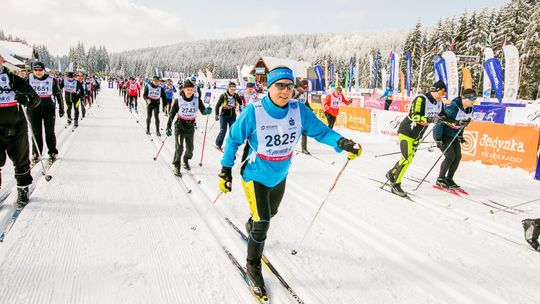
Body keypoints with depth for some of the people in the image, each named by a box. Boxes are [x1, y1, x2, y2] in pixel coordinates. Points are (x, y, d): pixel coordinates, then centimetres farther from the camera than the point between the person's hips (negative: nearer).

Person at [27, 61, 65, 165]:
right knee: (36, 132, 5)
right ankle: (36, 153, 17)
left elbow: (58, 94, 5)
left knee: (49, 132, 3)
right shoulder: (29, 80, 2)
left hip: (49, 108, -1)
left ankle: (53, 153, 15)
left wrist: (61, 108, 4)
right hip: (34, 108, 2)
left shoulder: (51, 80, -1)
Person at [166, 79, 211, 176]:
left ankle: (186, 160, 40)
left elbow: (203, 111, -9)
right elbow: (172, 114, -5)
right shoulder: (179, 100, -12)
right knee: (179, 147, -8)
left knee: (190, 148, 12)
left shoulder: (197, 99, -8)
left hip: (191, 126, 3)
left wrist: (207, 111, -33)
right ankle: (176, 167, 6)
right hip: (180, 126, -2)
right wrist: (168, 127, -7)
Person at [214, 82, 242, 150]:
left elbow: (241, 103, 1)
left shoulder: (236, 96, 0)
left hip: (232, 116, 4)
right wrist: (217, 115, -13)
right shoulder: (223, 96, -10)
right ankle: (218, 144, 12)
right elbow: (217, 106, -6)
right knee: (223, 131, -5)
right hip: (224, 116, -3)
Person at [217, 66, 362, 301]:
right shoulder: (254, 112, -24)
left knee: (270, 213, 29)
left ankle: (252, 225, 65)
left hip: (280, 176, 5)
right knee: (262, 224, -9)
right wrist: (226, 170, -10)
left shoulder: (299, 111, -16)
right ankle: (253, 266, 18)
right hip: (255, 176, -5)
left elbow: (319, 130, -10)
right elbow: (234, 139, -13)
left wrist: (341, 142, -28)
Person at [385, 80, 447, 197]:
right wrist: (430, 119, -43)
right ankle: (395, 185, -4)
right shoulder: (421, 99, -21)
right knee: (407, 159, -14)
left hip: (417, 135, 8)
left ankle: (391, 174, 35)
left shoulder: (439, 103, 4)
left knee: (408, 158, 15)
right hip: (406, 131, -8)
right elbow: (415, 116, -32)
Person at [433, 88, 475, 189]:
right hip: (442, 134, -8)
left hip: (453, 135, 8)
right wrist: (438, 139, -27)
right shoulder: (453, 108, -27)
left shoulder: (470, 110, -1)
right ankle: (440, 179, 0)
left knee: (458, 156, -1)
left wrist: (460, 136, 18)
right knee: (451, 156, -15)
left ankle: (449, 179, 13)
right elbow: (440, 122, -26)